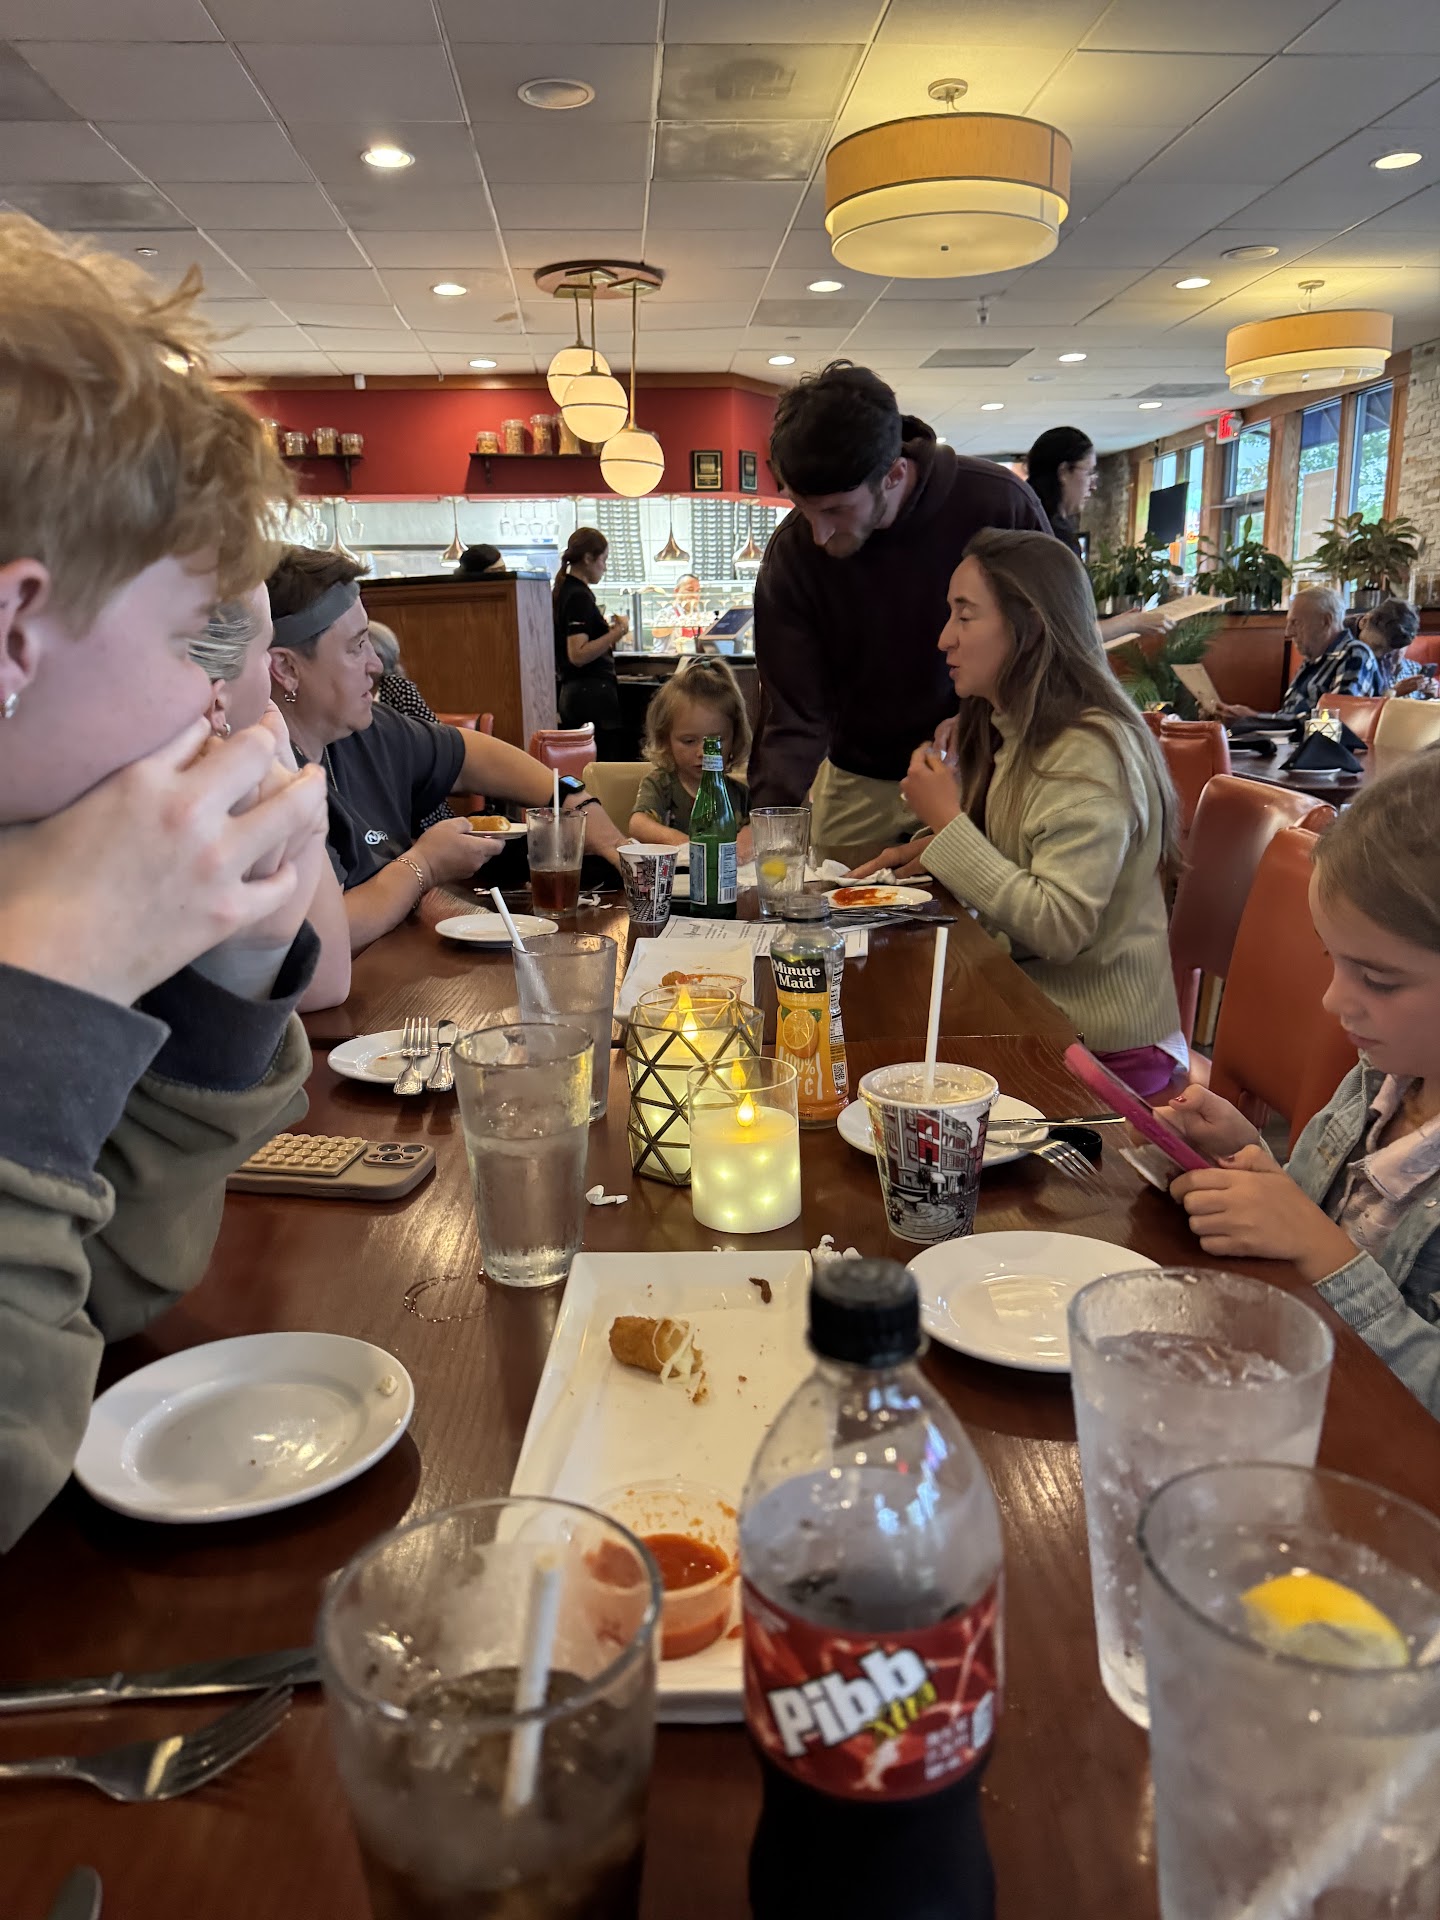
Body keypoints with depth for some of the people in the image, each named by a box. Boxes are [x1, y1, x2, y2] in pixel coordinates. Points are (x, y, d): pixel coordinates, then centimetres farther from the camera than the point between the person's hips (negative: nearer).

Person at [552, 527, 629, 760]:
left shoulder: (561, 591, 15)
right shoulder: (579, 596, -14)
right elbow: (578, 655, -23)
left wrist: (606, 631, 23)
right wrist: (617, 632, -21)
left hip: (569, 691, 10)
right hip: (593, 693, -10)